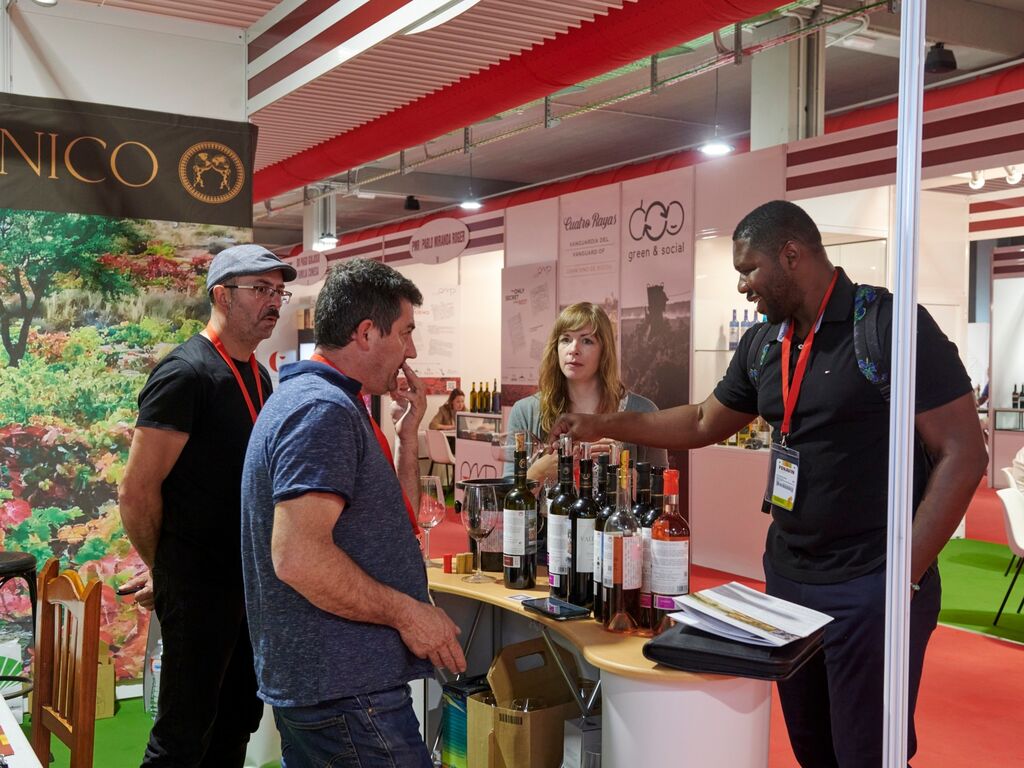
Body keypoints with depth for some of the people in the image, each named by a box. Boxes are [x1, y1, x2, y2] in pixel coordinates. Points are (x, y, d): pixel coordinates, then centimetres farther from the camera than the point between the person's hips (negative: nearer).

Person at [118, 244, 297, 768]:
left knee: (237, 722, 17)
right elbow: (137, 492, -17)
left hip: (249, 581, 8)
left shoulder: (258, 378, 11)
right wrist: (165, 569, -3)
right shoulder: (187, 373, -15)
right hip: (199, 585, -8)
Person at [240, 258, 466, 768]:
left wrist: (406, 435, 10)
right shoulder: (324, 409, -18)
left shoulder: (310, 397, 16)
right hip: (345, 689, -10)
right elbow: (298, 556, -28)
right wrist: (409, 613, -19)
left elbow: (392, 524, 20)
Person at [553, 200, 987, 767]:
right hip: (785, 576, 7)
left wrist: (904, 577, -17)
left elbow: (963, 453, -15)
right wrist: (603, 425, 14)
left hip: (870, 586, -7)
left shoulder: (891, 326, -15)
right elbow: (705, 424, 19)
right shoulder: (760, 344, 7)